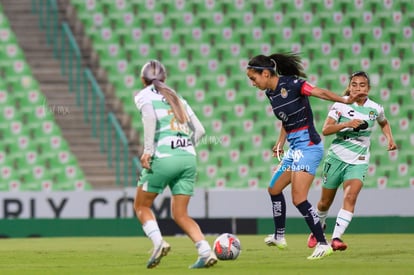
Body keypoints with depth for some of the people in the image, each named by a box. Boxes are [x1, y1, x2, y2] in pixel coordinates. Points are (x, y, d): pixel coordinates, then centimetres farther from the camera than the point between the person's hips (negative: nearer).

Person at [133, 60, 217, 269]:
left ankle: (158, 241, -12)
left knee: (141, 205, 12)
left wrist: (147, 150, -17)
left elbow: (149, 116, -15)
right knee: (180, 214, 10)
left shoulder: (144, 95, 7)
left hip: (163, 157, -5)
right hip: (188, 158, 5)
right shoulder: (177, 97, 23)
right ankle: (206, 251, -10)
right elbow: (199, 130, 16)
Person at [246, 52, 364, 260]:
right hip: (294, 148, 10)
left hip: (307, 145, -10)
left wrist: (345, 100, -41)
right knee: (274, 189, 21)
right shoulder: (271, 93, 9)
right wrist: (280, 143, 11)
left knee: (298, 199, -14)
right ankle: (279, 237, 37)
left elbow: (321, 93, -27)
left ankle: (323, 244, -8)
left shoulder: (291, 84, -16)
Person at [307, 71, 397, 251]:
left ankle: (336, 238, -29)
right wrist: (346, 124, -29)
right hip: (337, 157, 0)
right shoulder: (341, 105, -6)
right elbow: (325, 130, -16)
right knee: (326, 201, 11)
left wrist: (390, 138, 10)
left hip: (358, 162, 0)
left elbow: (384, 123, 27)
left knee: (350, 197, -23)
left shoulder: (375, 109, 2)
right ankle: (319, 227, 42)